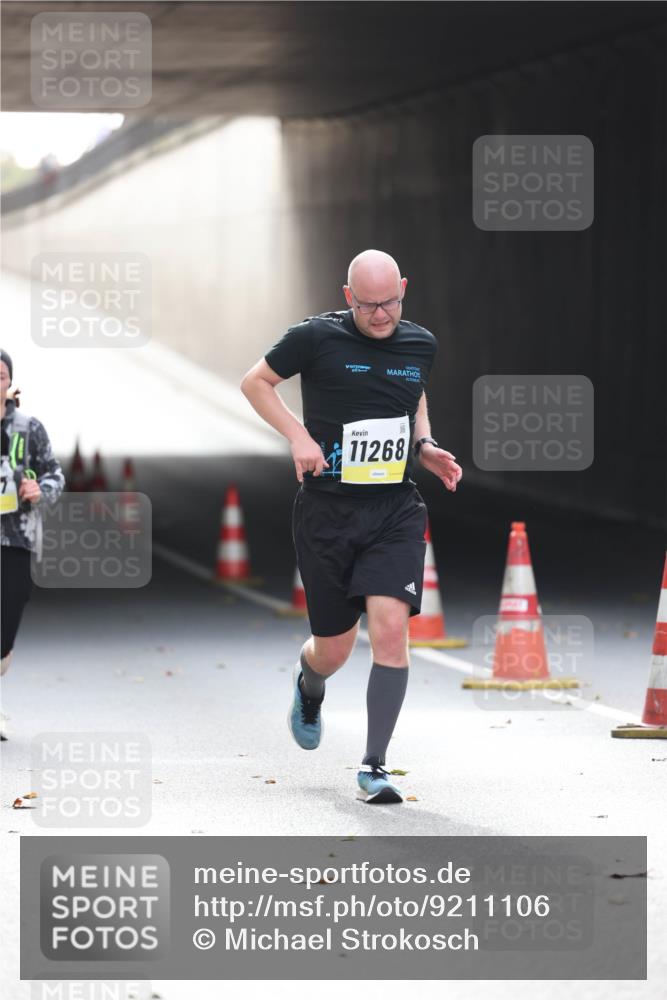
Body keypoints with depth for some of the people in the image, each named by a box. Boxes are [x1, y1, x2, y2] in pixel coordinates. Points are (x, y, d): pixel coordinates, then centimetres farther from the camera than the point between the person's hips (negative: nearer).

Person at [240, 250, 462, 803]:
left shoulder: (421, 345, 7)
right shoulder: (317, 337, -7)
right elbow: (255, 381, 5)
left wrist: (426, 446, 8)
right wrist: (298, 435, -9)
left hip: (395, 509, 2)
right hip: (327, 509, -2)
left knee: (390, 627, -17)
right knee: (334, 649, 7)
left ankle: (374, 765, -8)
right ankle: (308, 686, 47)